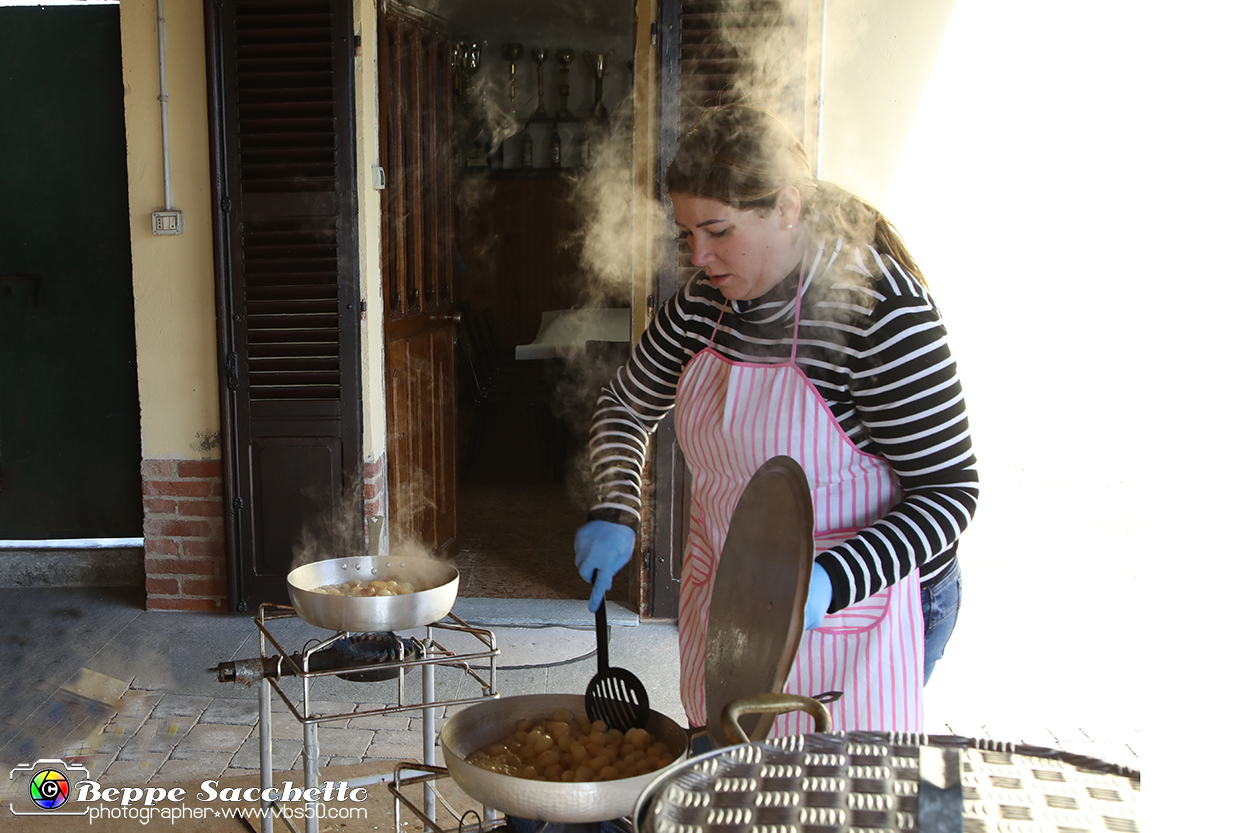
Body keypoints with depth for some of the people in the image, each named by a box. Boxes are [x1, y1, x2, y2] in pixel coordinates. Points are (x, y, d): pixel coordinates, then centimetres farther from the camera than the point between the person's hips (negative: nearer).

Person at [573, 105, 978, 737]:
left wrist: (827, 583, -30)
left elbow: (948, 491, -18)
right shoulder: (704, 303, 0)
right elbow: (625, 406, 15)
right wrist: (614, 514, -2)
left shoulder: (880, 312, -20)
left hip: (853, 610, -6)